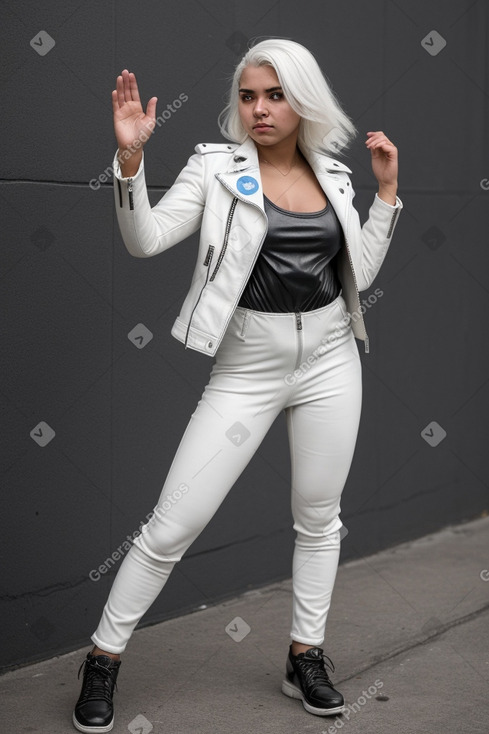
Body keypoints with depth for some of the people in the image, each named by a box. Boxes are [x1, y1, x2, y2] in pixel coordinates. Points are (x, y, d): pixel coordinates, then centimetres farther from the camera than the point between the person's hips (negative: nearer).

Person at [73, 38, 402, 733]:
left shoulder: (334, 176, 6)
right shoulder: (217, 167, -5)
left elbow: (360, 274, 8)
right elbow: (145, 240, -15)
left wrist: (387, 190, 3)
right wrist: (130, 156, -28)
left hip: (330, 356, 4)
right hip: (248, 363, -4)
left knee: (318, 517, 13)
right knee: (174, 523, -5)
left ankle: (306, 657, 29)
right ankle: (104, 658, 11)